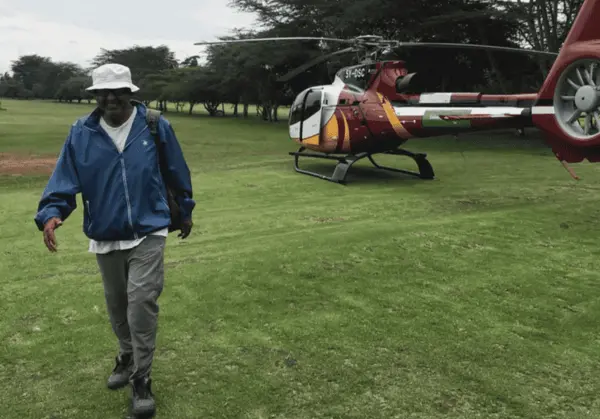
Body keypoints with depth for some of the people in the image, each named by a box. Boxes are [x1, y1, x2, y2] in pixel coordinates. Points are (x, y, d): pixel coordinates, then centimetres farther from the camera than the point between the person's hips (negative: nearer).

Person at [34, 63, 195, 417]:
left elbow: (177, 173, 5)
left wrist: (185, 211, 15)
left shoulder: (156, 127, -7)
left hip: (148, 232, -2)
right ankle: (127, 357, 41)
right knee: (117, 305, 17)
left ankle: (142, 378, 2)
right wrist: (51, 213, -24)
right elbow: (64, 180, -5)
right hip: (104, 238, 3)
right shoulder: (81, 133, -5)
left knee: (142, 302, -13)